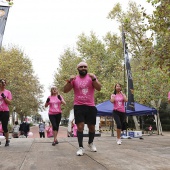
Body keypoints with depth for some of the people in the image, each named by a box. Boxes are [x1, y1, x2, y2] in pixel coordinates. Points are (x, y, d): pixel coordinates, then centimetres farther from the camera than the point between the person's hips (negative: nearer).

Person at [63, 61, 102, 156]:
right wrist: (70, 81, -17)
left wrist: (93, 79, -23)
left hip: (91, 106, 1)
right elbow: (65, 90, -1)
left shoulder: (92, 77, 3)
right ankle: (81, 147, 1)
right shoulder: (74, 79, 5)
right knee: (80, 126, -9)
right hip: (78, 106, -1)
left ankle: (91, 143, 35)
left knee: (92, 127, 11)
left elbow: (99, 88, -9)